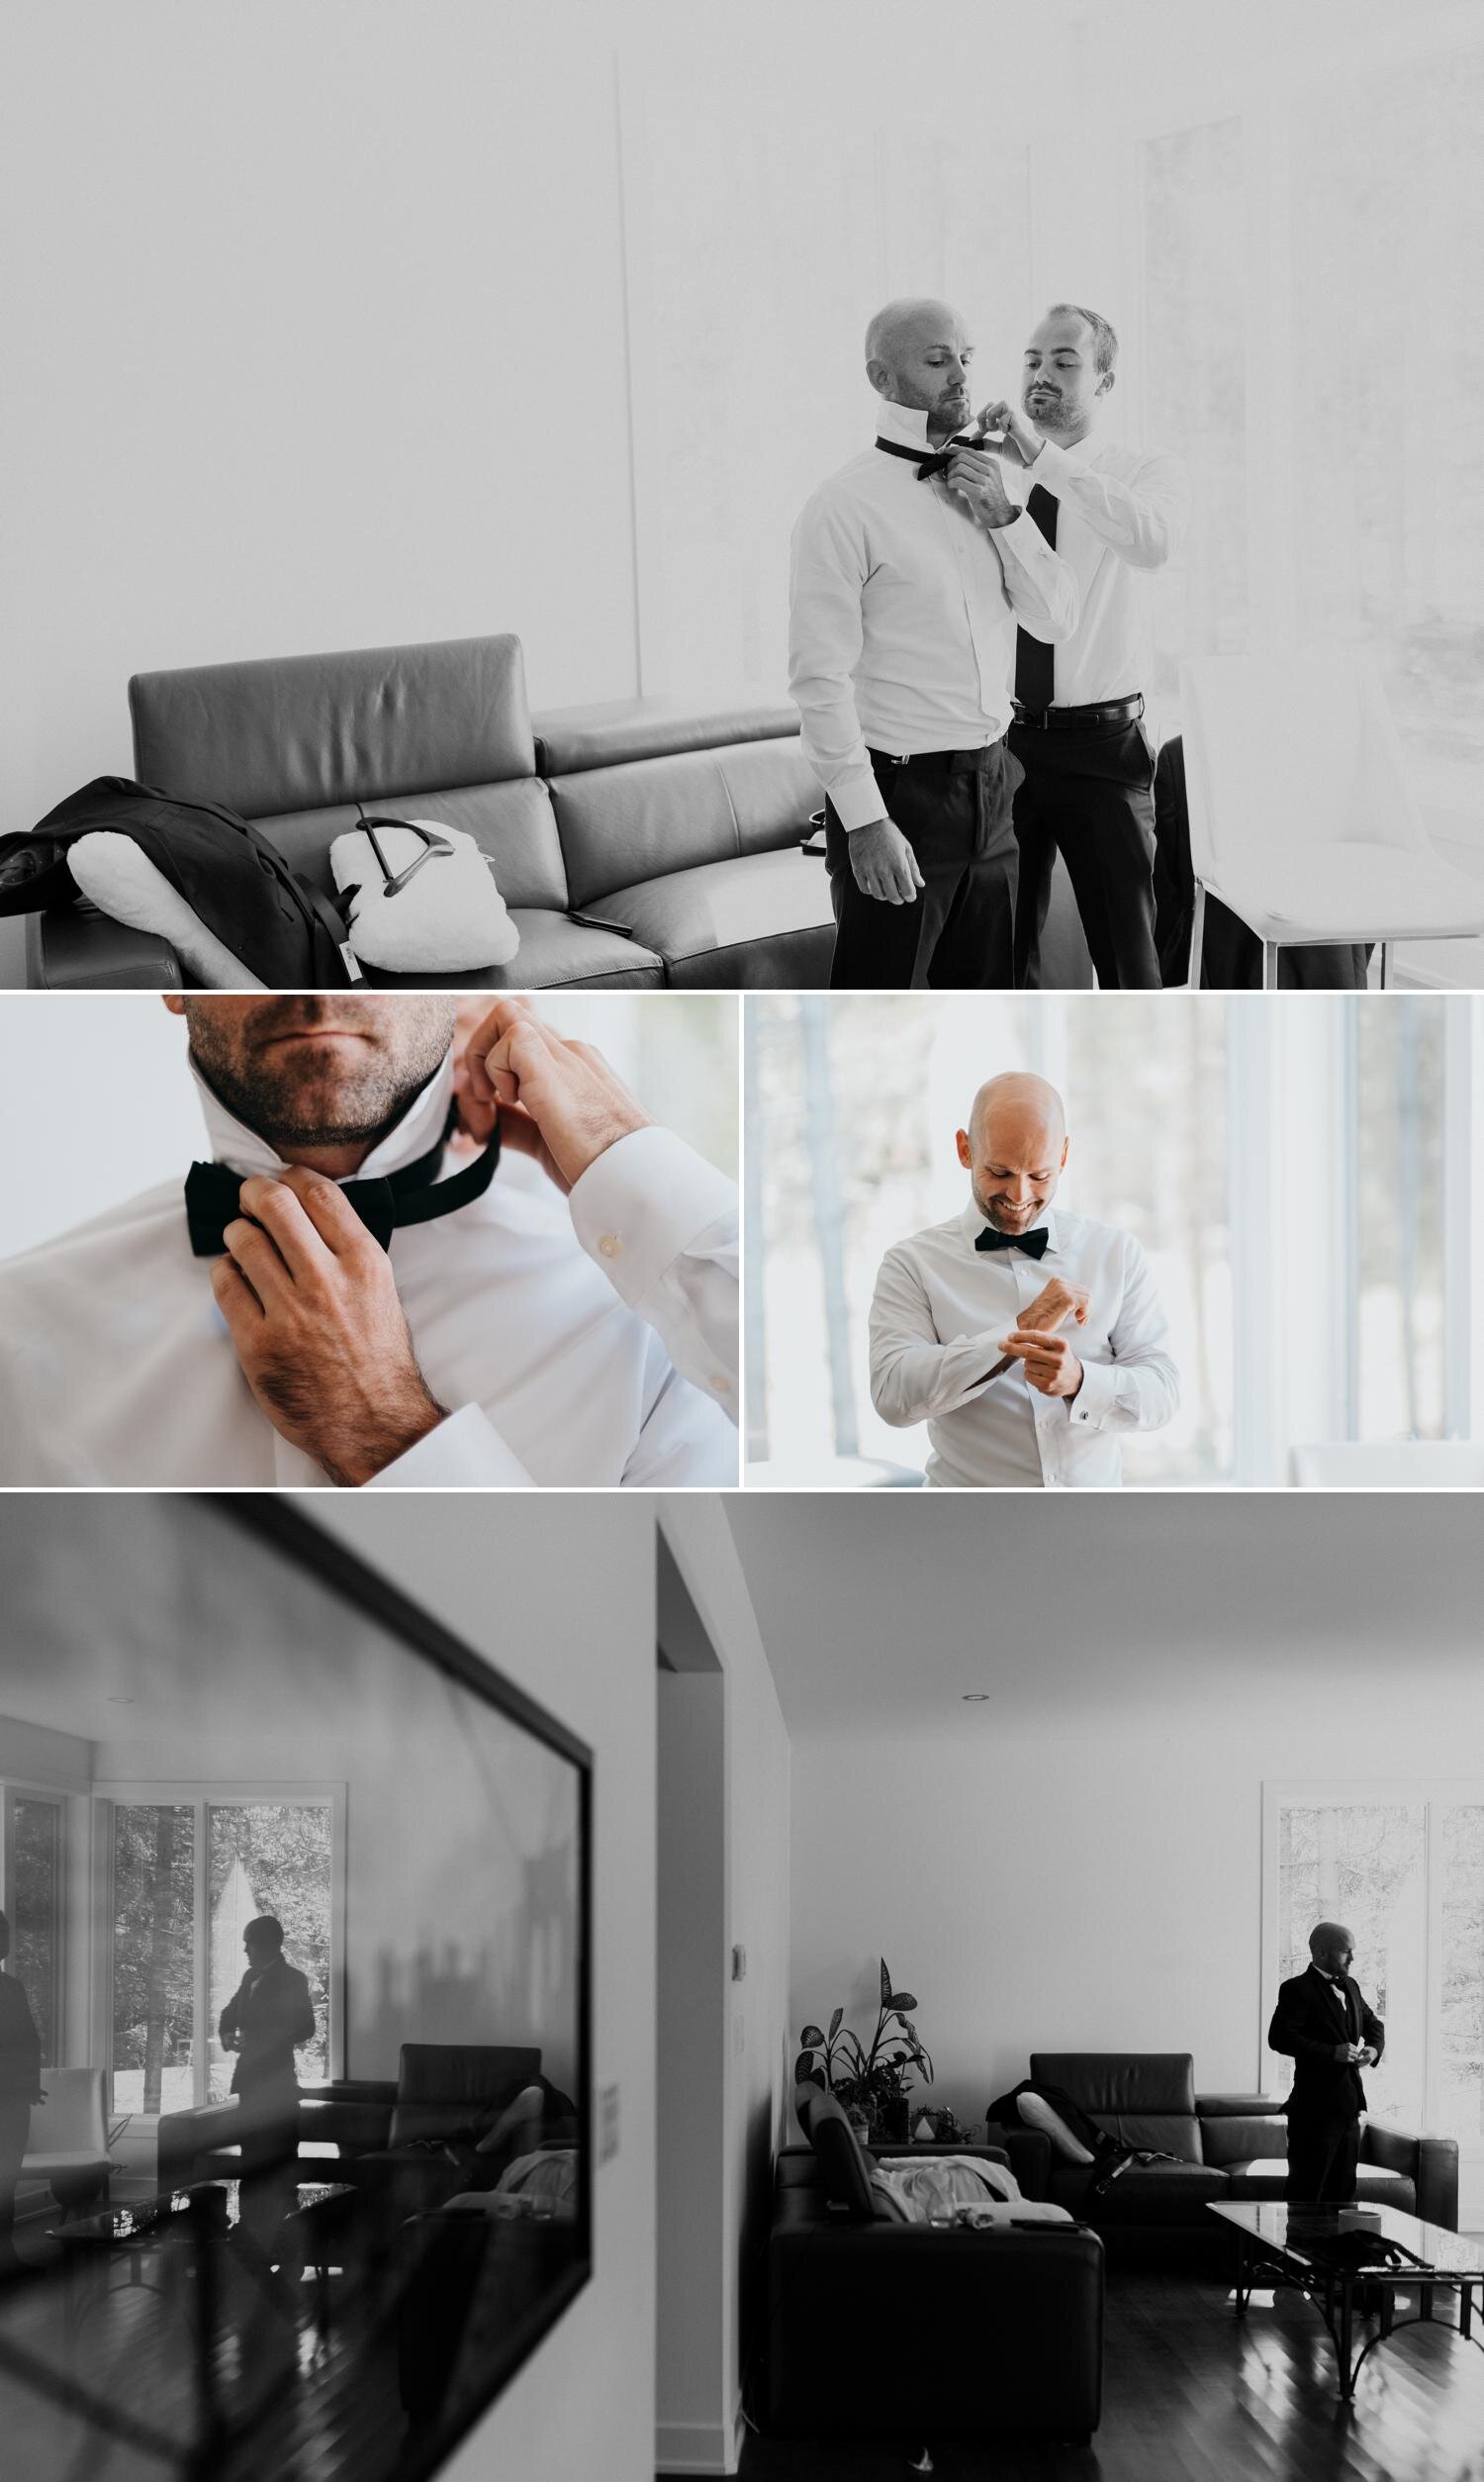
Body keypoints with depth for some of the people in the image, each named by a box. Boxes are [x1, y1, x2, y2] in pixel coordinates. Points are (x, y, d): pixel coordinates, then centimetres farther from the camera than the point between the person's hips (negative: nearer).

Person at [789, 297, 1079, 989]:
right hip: (899, 793, -7)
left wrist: (1004, 517, -5)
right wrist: (865, 821, -19)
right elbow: (820, 677, -15)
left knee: (980, 997, 16)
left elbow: (1057, 619, 10)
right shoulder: (846, 506, -12)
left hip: (990, 786, 7)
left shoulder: (983, 484, 10)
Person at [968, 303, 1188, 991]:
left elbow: (1155, 540, -27)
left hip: (1100, 744, -3)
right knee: (1004, 945, 11)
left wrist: (1043, 459, -32)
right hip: (1003, 736, 3)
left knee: (1126, 946, 3)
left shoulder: (1146, 471, -2)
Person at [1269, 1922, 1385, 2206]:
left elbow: (1373, 2023, 28)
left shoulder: (1349, 1986, 14)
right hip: (1316, 2110, -8)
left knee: (1343, 2191, 12)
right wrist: (1332, 2052, -23)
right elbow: (1279, 2038, -20)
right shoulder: (1297, 1990, -10)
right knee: (1306, 2193, -6)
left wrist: (1374, 2048, 5)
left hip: (1348, 2107, 8)